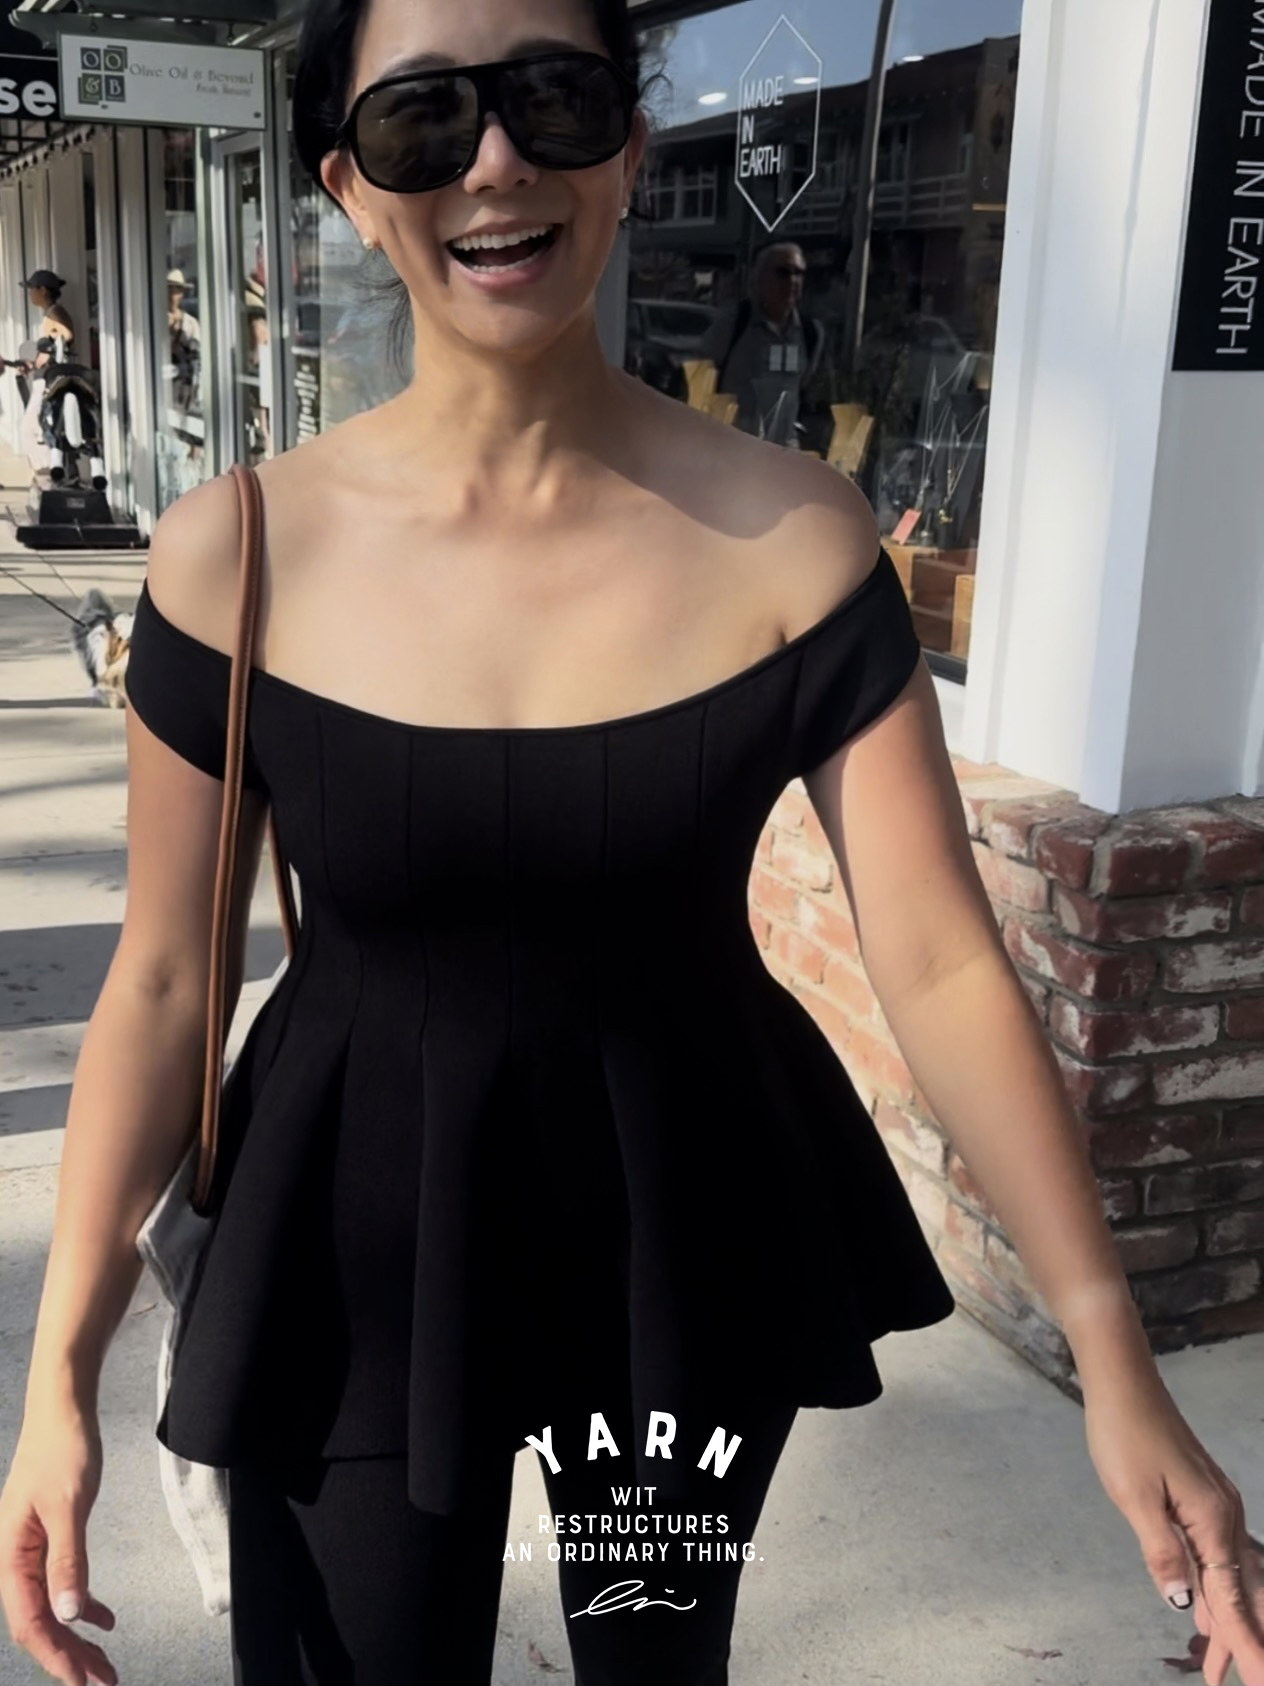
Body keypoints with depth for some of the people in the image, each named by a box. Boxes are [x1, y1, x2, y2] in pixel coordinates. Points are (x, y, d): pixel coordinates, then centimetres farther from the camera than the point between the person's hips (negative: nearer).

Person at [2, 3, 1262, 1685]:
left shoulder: (788, 533, -13)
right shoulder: (238, 554, -12)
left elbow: (941, 964, -12)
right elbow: (163, 983, -6)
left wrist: (1118, 1364, -14)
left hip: (695, 1226, 1)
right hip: (360, 1247, -1)